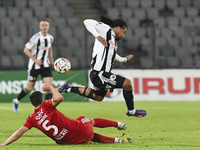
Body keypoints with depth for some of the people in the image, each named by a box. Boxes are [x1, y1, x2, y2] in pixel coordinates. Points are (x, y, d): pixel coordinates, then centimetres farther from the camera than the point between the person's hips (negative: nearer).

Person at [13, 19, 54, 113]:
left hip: (45, 65, 5)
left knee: (49, 85, -13)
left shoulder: (50, 38, 4)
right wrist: (35, 60, -18)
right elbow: (26, 50, -13)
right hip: (34, 66, -5)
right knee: (30, 87, 6)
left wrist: (52, 61, 16)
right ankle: (16, 101, 31)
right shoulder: (36, 37, -15)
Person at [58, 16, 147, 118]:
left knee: (98, 97, 25)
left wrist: (124, 59, 48)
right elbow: (87, 22, -15)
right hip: (99, 74, -11)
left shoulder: (113, 39, 19)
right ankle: (131, 111, 2)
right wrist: (97, 36, -26)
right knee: (127, 83, -12)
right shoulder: (106, 29, -6)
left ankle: (69, 88, 31)